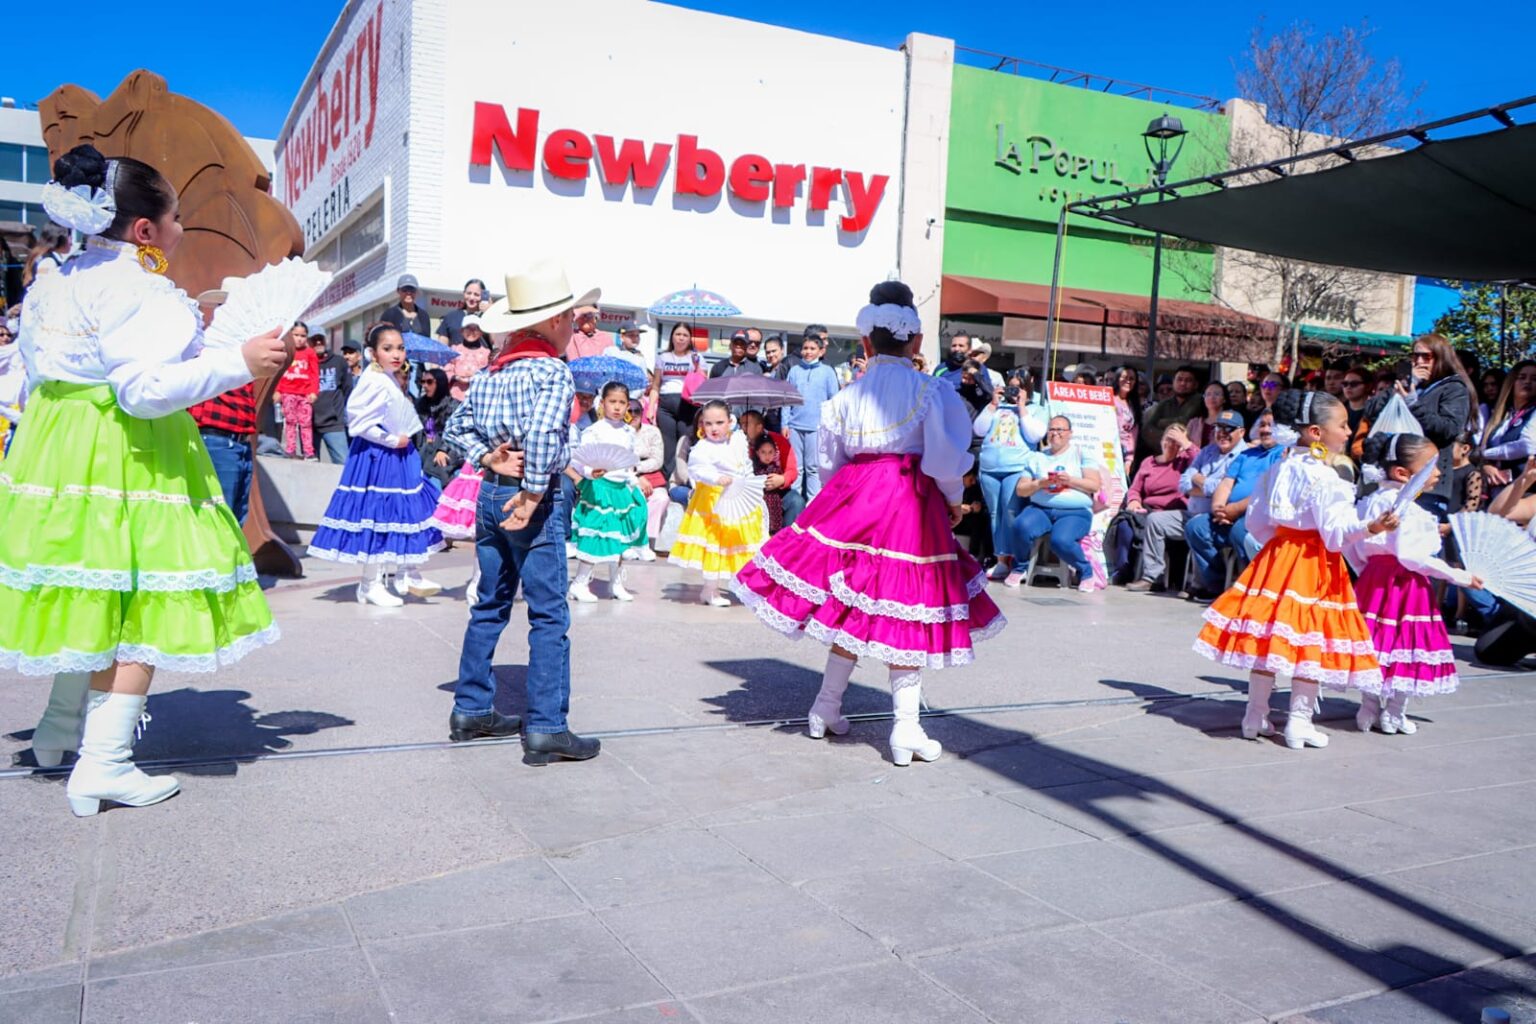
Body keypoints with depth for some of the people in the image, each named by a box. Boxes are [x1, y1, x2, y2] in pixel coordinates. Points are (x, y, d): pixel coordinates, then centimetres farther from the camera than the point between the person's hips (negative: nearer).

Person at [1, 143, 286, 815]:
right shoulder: (140, 289, -15)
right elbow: (145, 389, -24)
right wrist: (237, 364, -22)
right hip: (126, 458, -9)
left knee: (93, 595, 21)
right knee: (138, 605, -2)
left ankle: (60, 731, 33)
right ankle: (103, 765, -1)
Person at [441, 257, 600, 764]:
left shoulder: (490, 371, 10)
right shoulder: (553, 371, -13)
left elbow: (458, 426, 14)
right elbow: (543, 433, -28)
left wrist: (487, 457, 3)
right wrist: (533, 496, -21)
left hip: (490, 494, 8)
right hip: (533, 499, -8)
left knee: (489, 605, 18)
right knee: (549, 615, -2)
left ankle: (471, 709, 27)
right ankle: (546, 729, 0)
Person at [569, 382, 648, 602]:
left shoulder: (629, 432, 10)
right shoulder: (595, 431, -9)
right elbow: (578, 459, -15)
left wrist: (632, 482, 14)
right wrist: (590, 472, -32)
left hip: (623, 488, 7)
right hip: (600, 487, -6)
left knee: (621, 538, 11)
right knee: (596, 538, -7)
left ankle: (616, 583, 23)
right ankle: (580, 583, 4)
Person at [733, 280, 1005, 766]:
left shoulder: (848, 395, 7)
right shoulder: (931, 391, -4)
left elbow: (828, 461, 11)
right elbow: (946, 459, -8)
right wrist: (954, 500, 9)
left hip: (853, 499, 4)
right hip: (912, 505, -3)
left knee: (852, 608, 14)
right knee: (903, 611, 0)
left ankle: (826, 710, 24)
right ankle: (906, 729, 1)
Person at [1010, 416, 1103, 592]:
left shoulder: (1081, 455, 12)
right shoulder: (1036, 458, 18)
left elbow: (1095, 485, 1)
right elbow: (1020, 490, 12)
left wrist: (1070, 480, -13)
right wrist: (1040, 483, -7)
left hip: (1075, 512, -2)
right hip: (1040, 509, 2)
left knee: (1061, 541, -33)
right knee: (1022, 526, -31)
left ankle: (1085, 572, -3)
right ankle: (1019, 568, -5)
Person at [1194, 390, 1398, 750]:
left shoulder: (1277, 468, 8)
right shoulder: (1324, 477, -14)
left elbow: (1256, 522, 12)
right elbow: (1335, 531, -20)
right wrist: (1370, 527, -31)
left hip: (1277, 555, 7)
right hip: (1314, 564, -7)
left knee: (1266, 637, 8)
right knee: (1309, 640, 1)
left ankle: (1256, 716, 15)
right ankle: (1299, 723, 5)